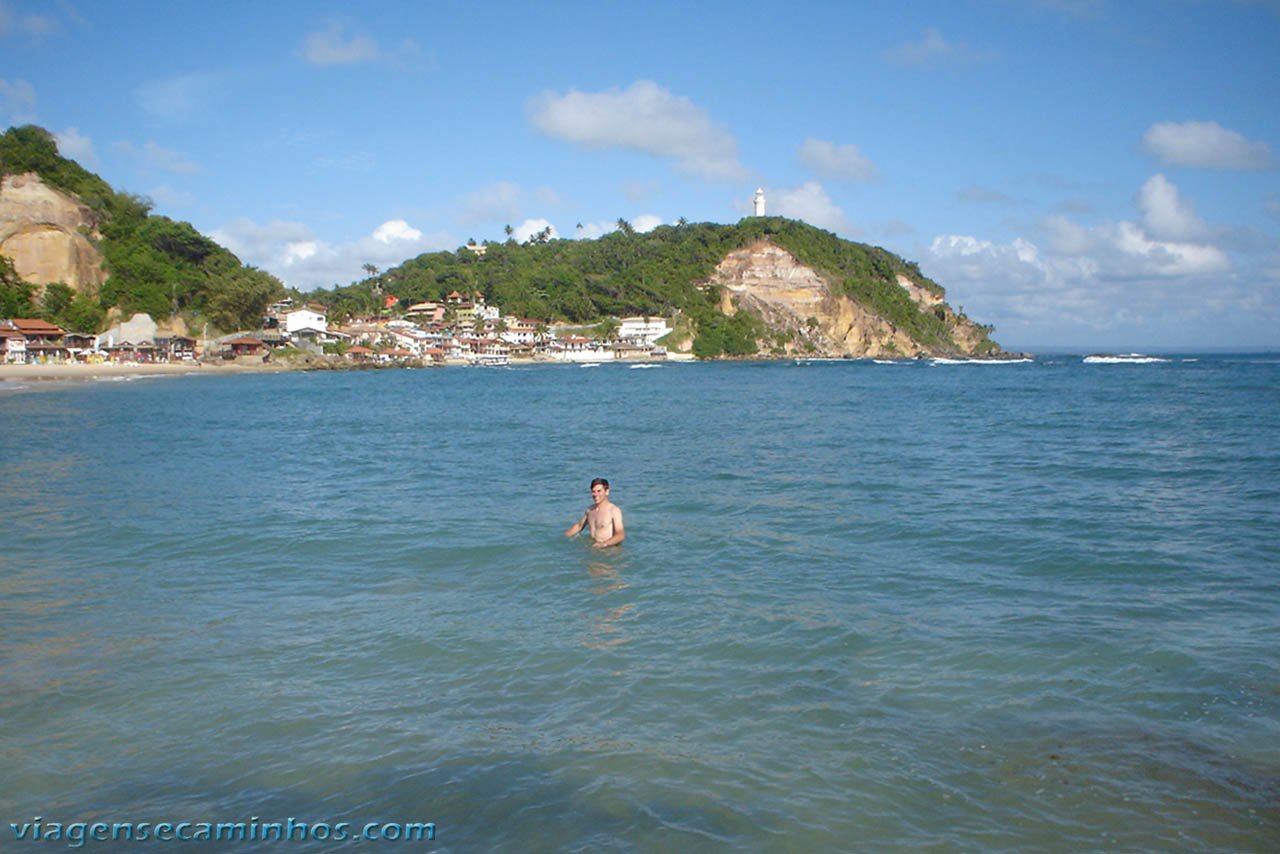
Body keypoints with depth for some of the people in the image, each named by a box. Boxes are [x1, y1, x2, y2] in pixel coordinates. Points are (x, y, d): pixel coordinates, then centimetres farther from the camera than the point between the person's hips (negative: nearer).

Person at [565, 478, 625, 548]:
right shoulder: (590, 509, 11)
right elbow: (579, 525, 28)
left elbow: (621, 535, -20)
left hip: (608, 549, -7)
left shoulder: (614, 510, -12)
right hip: (592, 547, 7)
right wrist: (564, 536, 15)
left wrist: (603, 544, -33)